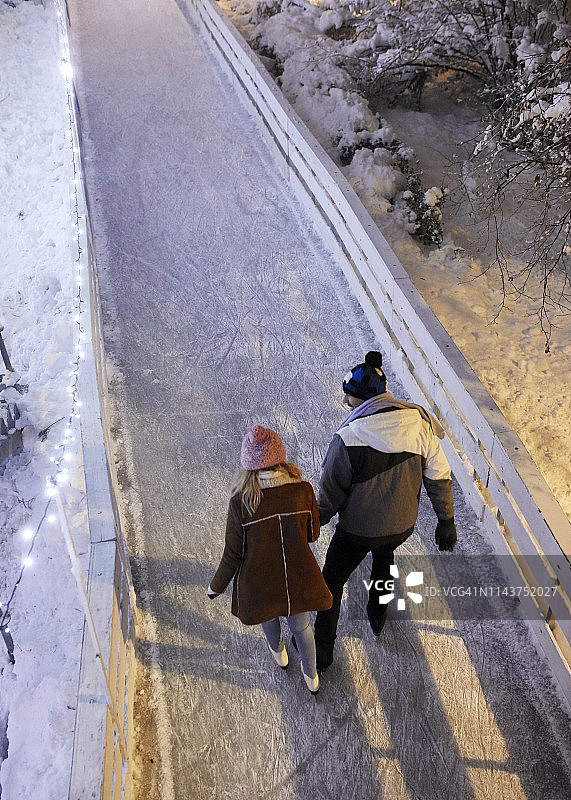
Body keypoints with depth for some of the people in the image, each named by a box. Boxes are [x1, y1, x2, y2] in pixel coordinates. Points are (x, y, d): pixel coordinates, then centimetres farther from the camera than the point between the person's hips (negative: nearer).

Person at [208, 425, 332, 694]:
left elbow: (233, 554, -13)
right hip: (299, 579, 1)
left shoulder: (241, 500, -23)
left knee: (268, 614, 34)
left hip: (260, 580, -1)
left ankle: (278, 651, 63)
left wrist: (216, 586, 4)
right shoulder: (303, 490, -17)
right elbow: (312, 534, -1)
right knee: (302, 627, 28)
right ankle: (312, 677, 52)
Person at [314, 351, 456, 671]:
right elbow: (439, 477, -6)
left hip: (357, 530, -4)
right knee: (384, 555, 37)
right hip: (402, 525, 4)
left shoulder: (349, 437, -28)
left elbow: (331, 493, -16)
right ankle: (377, 614, 56)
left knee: (333, 581, 19)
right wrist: (447, 522, 7)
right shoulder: (419, 421, -15)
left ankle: (322, 652, 33)